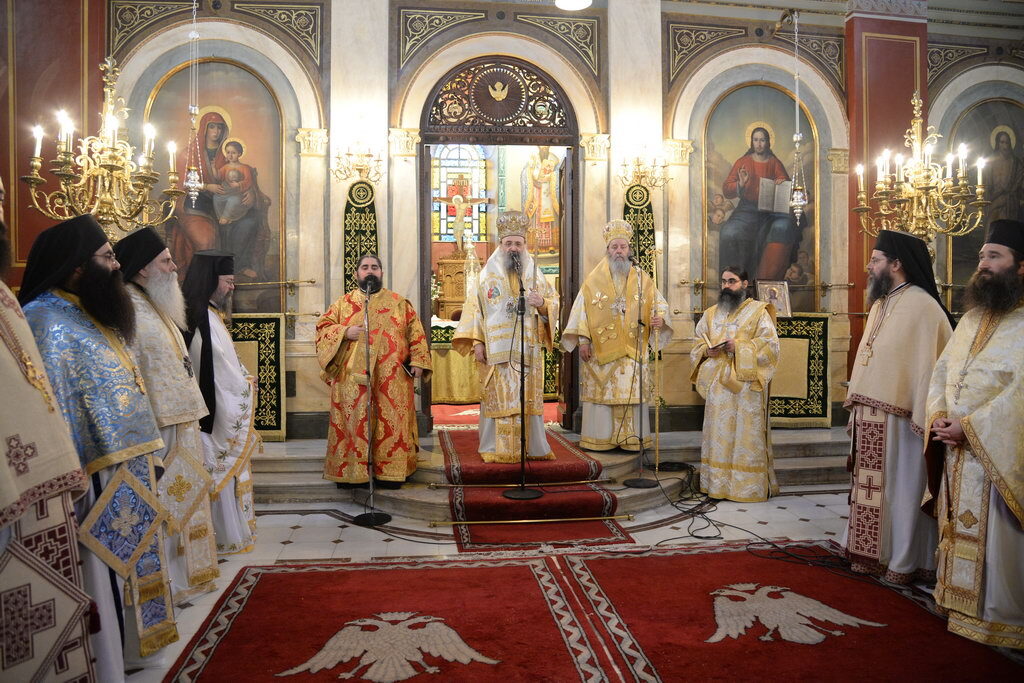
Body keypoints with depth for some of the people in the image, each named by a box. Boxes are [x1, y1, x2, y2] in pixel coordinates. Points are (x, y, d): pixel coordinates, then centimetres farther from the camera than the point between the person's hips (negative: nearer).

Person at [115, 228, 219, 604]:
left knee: (183, 493, 17)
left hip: (181, 420, 10)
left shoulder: (158, 307, 15)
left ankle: (183, 571, 30)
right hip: (157, 426, -10)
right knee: (160, 502, 0)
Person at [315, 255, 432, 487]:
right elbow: (323, 327, 8)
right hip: (352, 378, 0)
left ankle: (390, 470, 6)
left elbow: (416, 332, 7)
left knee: (392, 422, -1)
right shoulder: (343, 303, 13)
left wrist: (418, 361, -4)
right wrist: (345, 332, -10)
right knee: (354, 422, 1)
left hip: (392, 379, 0)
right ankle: (351, 470, 9)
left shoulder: (399, 302, 11)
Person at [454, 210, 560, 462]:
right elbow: (474, 308, 1)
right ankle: (497, 449, 4)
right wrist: (476, 342, -8)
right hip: (496, 350, -2)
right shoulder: (487, 275, 6)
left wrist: (542, 304, -12)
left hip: (529, 350, 2)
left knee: (529, 398, 3)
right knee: (498, 399, -3)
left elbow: (554, 303, 11)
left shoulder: (535, 274, 12)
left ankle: (532, 446, 11)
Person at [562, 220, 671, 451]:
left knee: (632, 394, 0)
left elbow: (659, 302, 10)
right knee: (601, 393, -1)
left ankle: (631, 438, 9)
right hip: (600, 349, -1)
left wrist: (660, 318, -12)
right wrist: (583, 340, -6)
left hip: (633, 350, 1)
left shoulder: (641, 278, 9)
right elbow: (581, 309, 2)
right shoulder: (594, 280, 6)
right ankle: (600, 438, 7)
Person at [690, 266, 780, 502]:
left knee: (746, 432, -4)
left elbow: (771, 343, -6)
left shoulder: (758, 311, 2)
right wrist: (706, 349, -4)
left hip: (745, 383, -4)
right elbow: (697, 342, 18)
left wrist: (739, 346, -16)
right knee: (718, 431, 5)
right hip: (717, 383, 5)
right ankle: (718, 483, 12)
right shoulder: (711, 313, 17)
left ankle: (749, 486, 3)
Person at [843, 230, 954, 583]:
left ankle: (904, 561, 15)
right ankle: (874, 552, 24)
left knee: (901, 487, 3)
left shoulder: (921, 306, -13)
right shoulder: (880, 303, 13)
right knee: (874, 485, 13)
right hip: (871, 417, 8)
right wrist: (855, 401, 13)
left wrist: (922, 418, -20)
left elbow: (930, 364, -17)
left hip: (898, 418, -8)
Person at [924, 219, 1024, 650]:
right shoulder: (971, 318, 14)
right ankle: (961, 608, 27)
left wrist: (970, 426, -19)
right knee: (959, 534, 14)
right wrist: (939, 417, -3)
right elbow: (941, 372, 14)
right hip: (956, 451, 7)